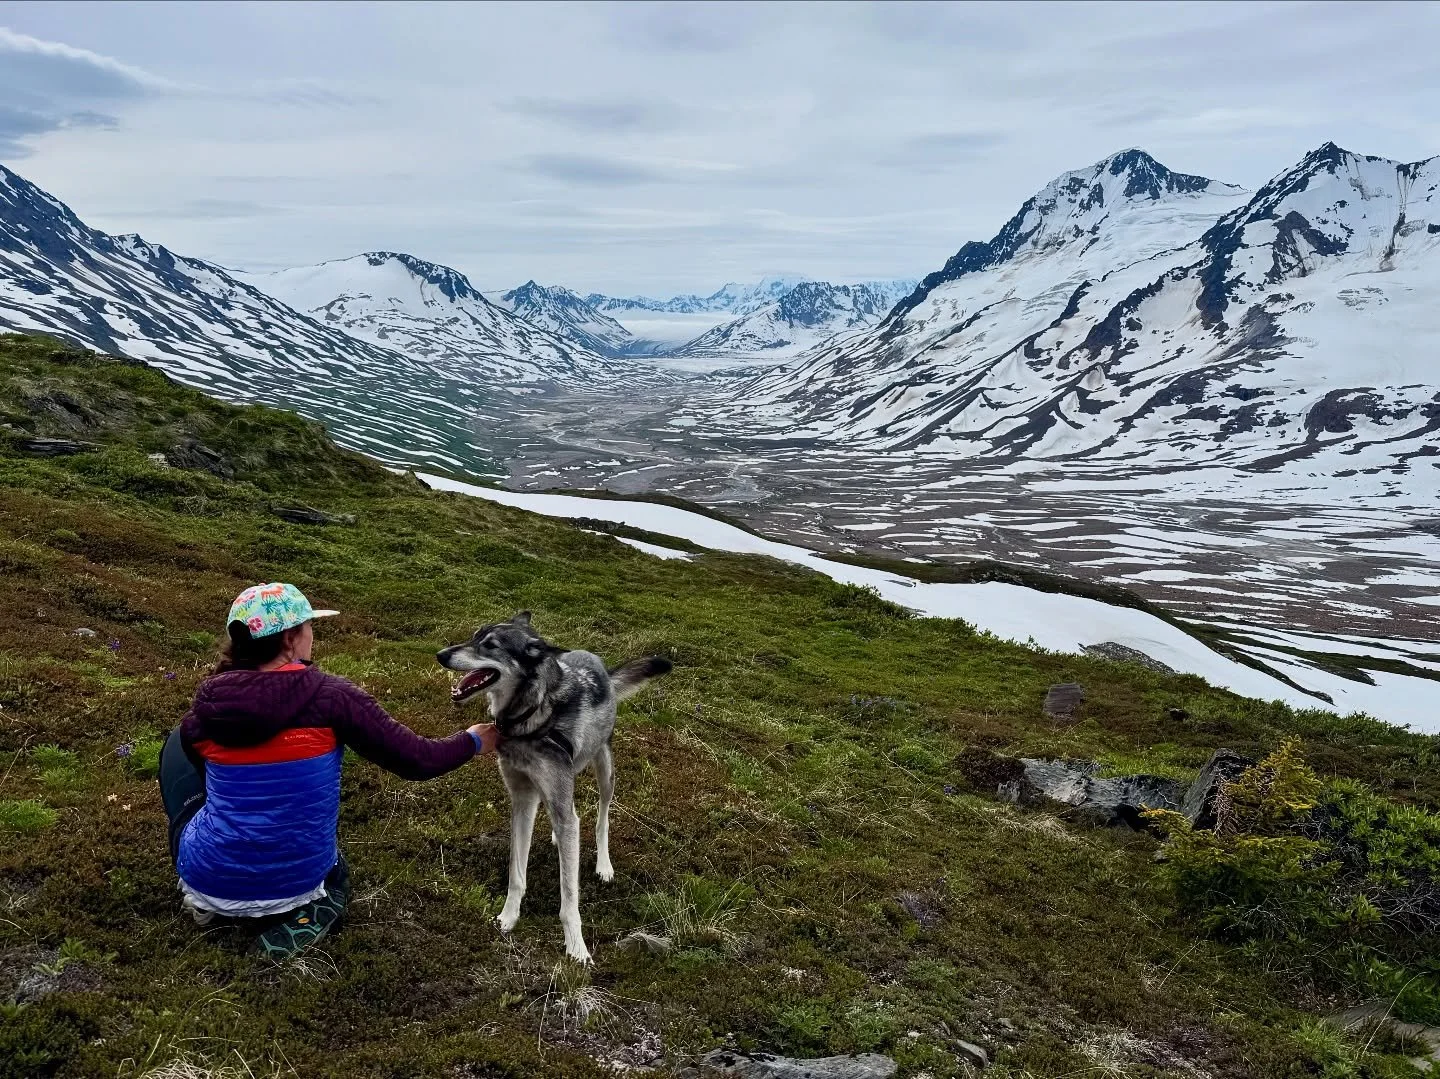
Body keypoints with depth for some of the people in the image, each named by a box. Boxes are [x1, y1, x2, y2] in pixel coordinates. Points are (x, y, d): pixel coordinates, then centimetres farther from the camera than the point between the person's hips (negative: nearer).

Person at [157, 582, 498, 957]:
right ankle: (311, 909, 5)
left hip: (210, 879, 1)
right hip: (296, 881, -1)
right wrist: (473, 741, 8)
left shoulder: (207, 704, -8)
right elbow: (417, 760, -12)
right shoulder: (330, 697, -16)